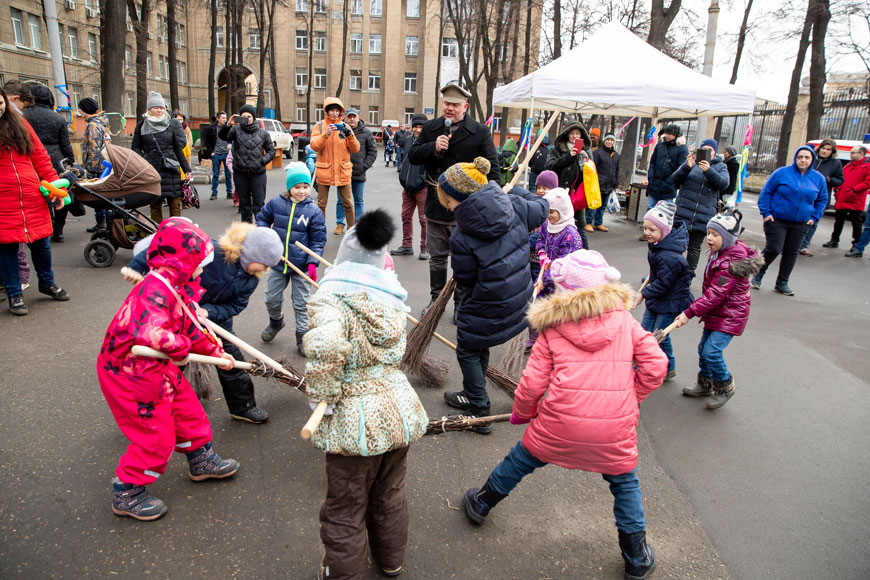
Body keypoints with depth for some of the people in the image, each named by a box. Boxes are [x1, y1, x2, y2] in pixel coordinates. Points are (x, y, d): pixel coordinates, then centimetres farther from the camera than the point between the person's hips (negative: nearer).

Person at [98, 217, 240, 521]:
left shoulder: (178, 286, 6)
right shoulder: (155, 289, -28)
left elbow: (190, 327, 17)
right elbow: (150, 333, -41)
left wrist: (216, 352, 18)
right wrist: (182, 347, -25)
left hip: (159, 368, 10)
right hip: (131, 372, -10)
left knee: (188, 411, 20)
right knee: (156, 434, 0)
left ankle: (201, 460, 42)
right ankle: (126, 492, 20)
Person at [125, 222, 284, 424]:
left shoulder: (251, 279, -15)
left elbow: (236, 305, -15)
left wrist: (209, 311, -33)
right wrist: (137, 267, -36)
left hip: (217, 315, 4)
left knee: (232, 359, 7)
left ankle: (243, 407, 24)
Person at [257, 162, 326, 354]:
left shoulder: (314, 211, -9)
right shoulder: (275, 204, -4)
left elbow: (318, 240, -6)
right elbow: (262, 218, 15)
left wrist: (312, 262, -16)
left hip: (301, 266, -3)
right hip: (278, 262, 3)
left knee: (301, 304, 8)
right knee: (271, 299, 16)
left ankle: (303, 336, 25)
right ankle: (276, 322, 47)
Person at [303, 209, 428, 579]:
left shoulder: (330, 298, -18)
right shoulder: (391, 297, 3)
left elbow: (325, 347, -35)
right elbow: (393, 351, 6)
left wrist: (322, 399, -21)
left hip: (355, 422, -7)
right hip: (400, 410, 7)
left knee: (345, 513, 15)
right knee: (390, 494, 29)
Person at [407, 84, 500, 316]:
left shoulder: (480, 132, -4)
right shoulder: (430, 128, 7)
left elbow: (492, 168, -4)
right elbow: (412, 156, 5)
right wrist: (433, 147, -13)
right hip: (436, 205, 4)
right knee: (437, 257, 15)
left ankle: (461, 303, 21)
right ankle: (436, 298, 31)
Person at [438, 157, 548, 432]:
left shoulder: (462, 237, -25)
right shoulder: (514, 207, -10)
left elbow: (465, 281, -13)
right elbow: (541, 208, 13)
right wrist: (516, 191, 27)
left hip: (486, 312, -7)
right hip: (518, 303, 7)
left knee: (468, 351, 17)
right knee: (479, 347, 26)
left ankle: (479, 411, 24)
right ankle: (473, 395, 45)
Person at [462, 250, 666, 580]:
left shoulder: (553, 328, 0)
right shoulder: (624, 320, 4)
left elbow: (532, 382, -2)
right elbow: (656, 365, -3)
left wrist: (521, 413, 17)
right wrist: (631, 399, 12)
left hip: (560, 422, 0)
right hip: (616, 427, 1)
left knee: (521, 460, 23)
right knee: (625, 482, 25)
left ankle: (481, 503, 44)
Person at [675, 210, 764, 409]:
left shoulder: (731, 262, -27)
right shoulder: (719, 253, 4)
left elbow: (715, 295, -29)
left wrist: (689, 313, -29)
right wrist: (697, 310, 20)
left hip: (730, 315, -10)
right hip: (716, 311, 10)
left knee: (712, 351, -13)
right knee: (703, 348, 15)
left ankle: (725, 387, 10)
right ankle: (705, 384, 32)